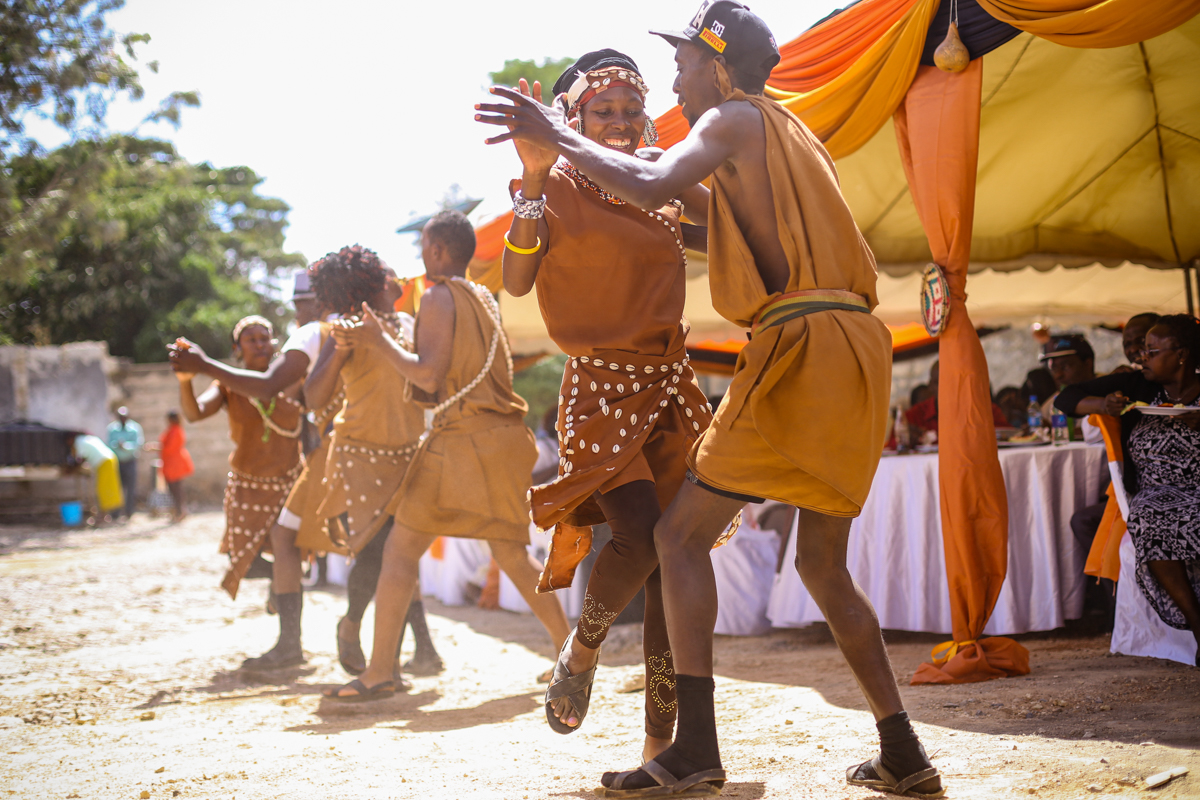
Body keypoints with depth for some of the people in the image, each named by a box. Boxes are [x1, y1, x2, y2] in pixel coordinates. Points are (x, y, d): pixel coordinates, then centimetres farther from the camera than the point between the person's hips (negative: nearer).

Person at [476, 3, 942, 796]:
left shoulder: (734, 119, 1)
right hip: (857, 346, 9)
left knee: (683, 533, -3)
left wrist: (559, 137, -6)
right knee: (823, 561, 15)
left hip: (802, 344, -9)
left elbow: (651, 186, -17)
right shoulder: (797, 133, 27)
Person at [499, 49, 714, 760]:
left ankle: (660, 740, 8)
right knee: (640, 539, -23)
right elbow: (517, 281, -14)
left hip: (670, 385, 5)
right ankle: (584, 647, 10)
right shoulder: (560, 189, -2)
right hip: (602, 387, -5)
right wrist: (534, 178, -23)